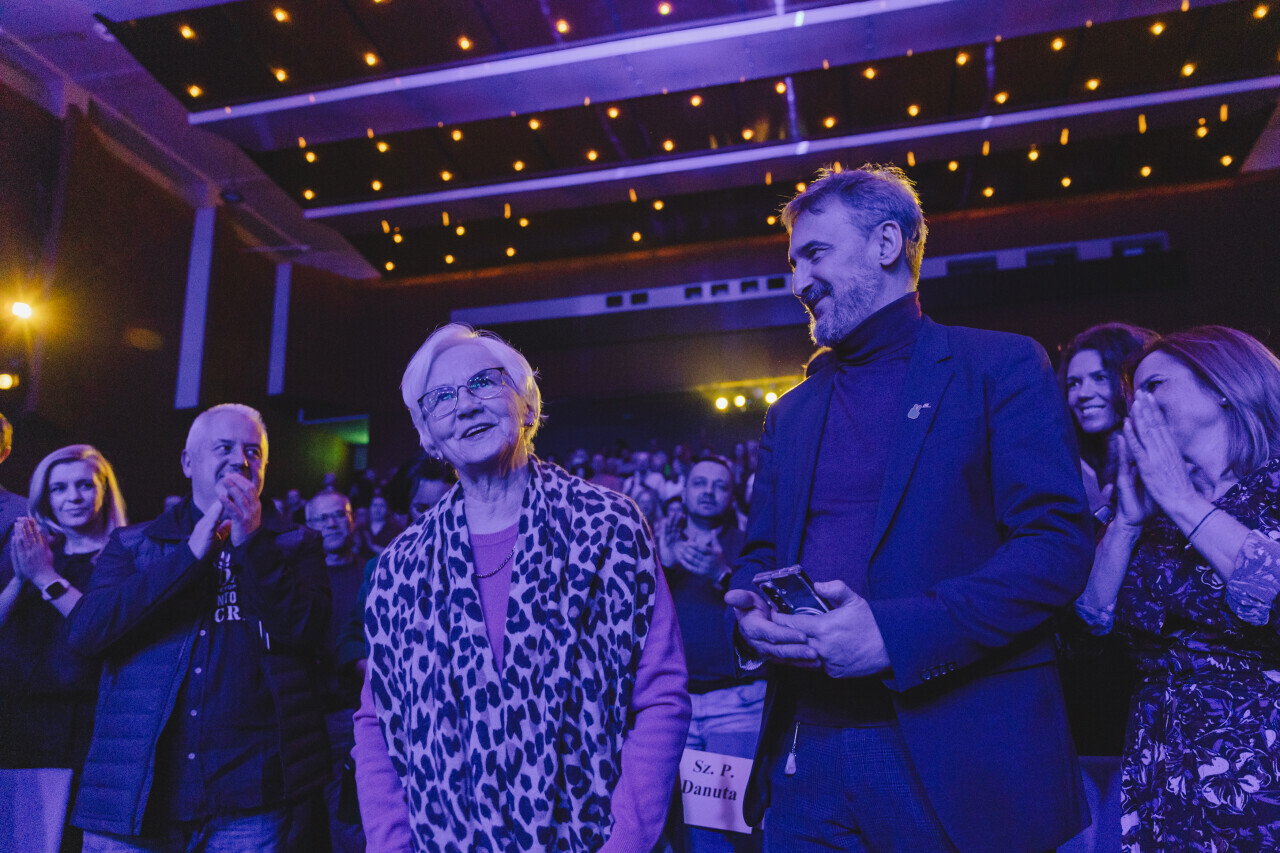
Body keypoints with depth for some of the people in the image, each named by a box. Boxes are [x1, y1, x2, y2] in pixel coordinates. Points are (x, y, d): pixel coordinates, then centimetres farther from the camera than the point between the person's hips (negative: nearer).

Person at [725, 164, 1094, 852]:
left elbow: (1061, 542, -10)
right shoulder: (789, 413, 15)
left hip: (957, 762, -4)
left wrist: (895, 630, -20)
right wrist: (751, 612, -6)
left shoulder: (1002, 367, -1)